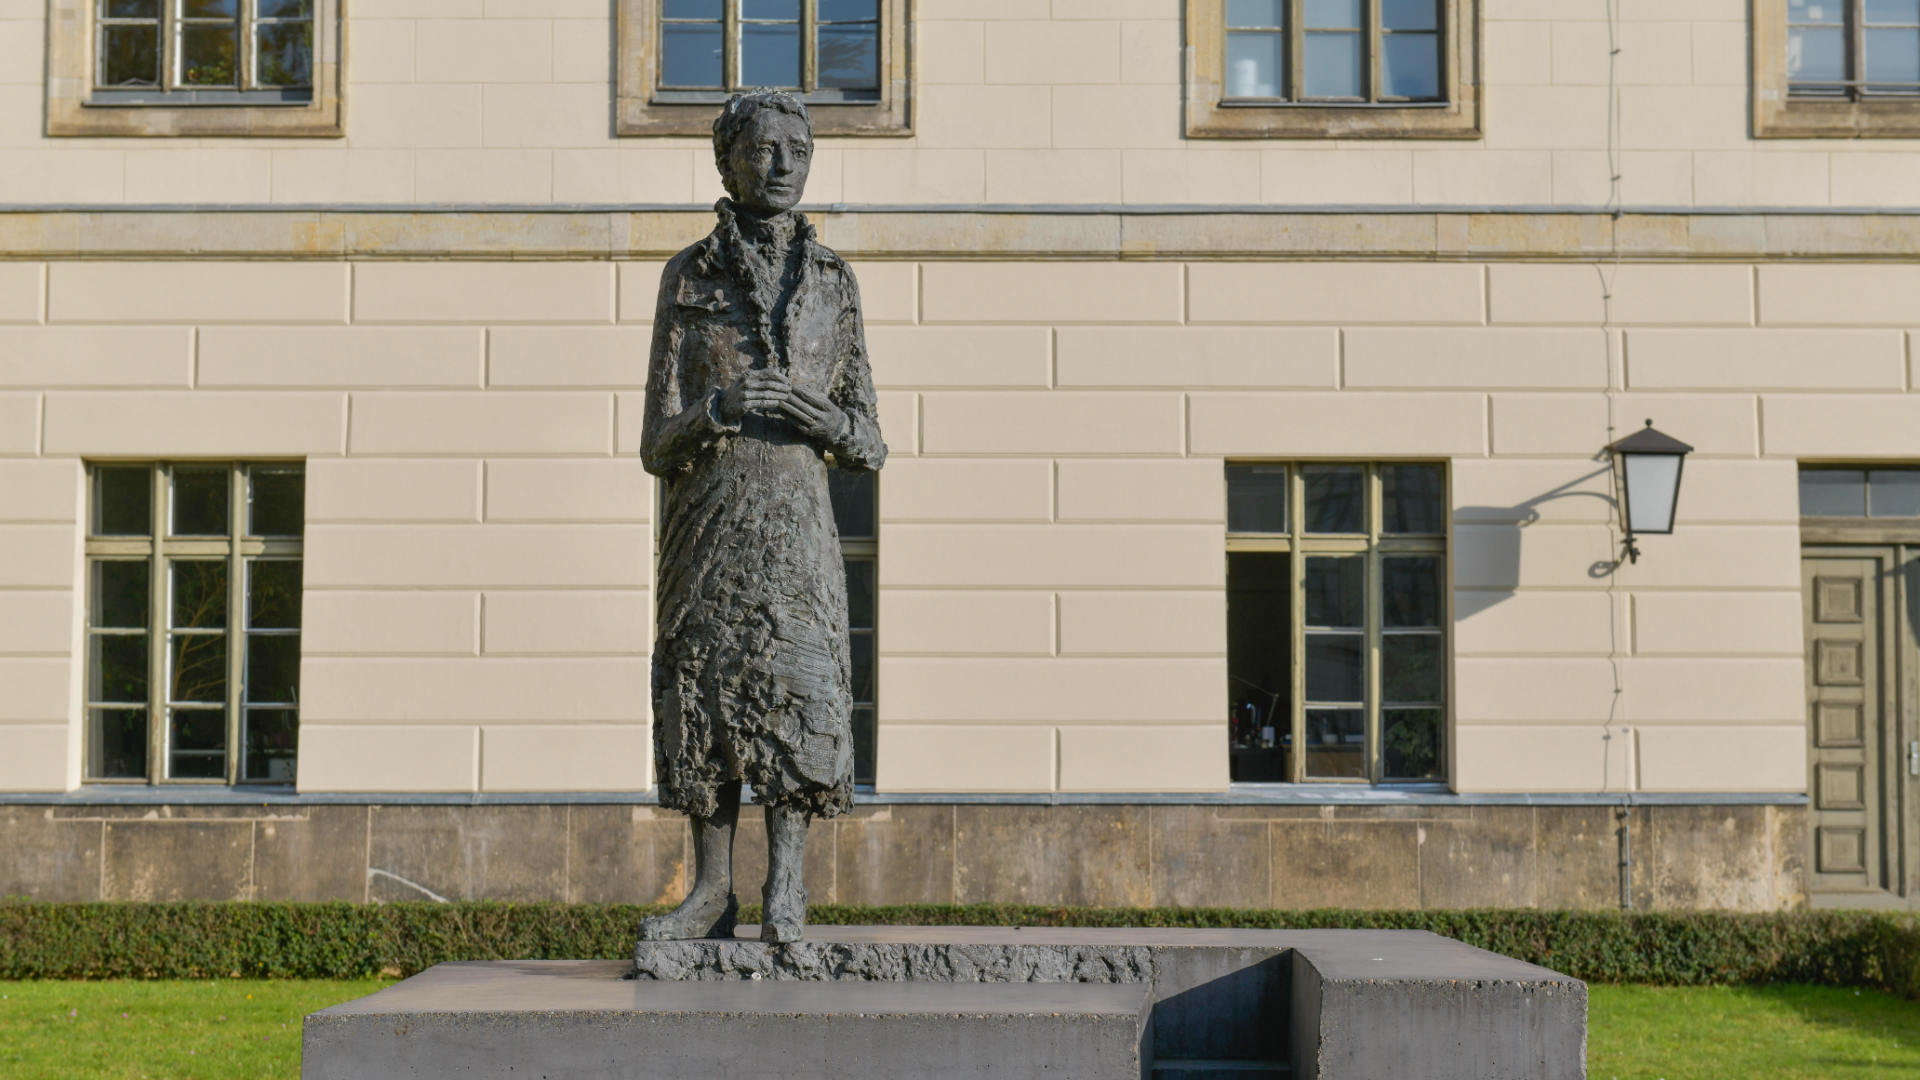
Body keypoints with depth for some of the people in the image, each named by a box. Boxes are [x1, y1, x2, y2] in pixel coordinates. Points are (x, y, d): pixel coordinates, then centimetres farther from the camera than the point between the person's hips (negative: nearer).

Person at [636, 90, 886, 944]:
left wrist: (832, 424, -14)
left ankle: (785, 889, -7)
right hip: (705, 518, 0)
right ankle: (712, 891, 9)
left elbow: (868, 448, 10)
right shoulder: (688, 277, 6)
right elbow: (657, 447, 1)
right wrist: (718, 409, -21)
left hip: (796, 518, 0)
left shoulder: (834, 281, 11)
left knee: (796, 684, -12)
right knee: (704, 689, 0)